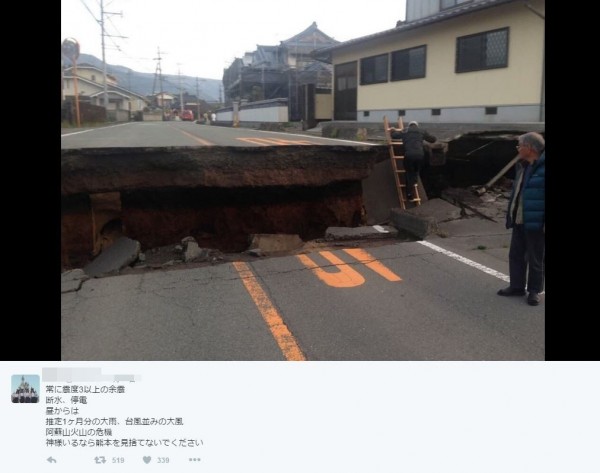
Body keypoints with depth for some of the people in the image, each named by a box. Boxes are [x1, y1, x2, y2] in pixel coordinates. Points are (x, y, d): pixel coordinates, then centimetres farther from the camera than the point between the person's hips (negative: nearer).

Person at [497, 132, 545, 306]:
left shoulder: (542, 167, -15)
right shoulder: (522, 166, 12)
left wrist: (545, 223, -20)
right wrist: (511, 216, 19)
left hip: (535, 223, -8)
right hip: (519, 221, 8)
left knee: (535, 258, 5)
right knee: (516, 255, 14)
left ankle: (534, 290, 18)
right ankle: (517, 286, 26)